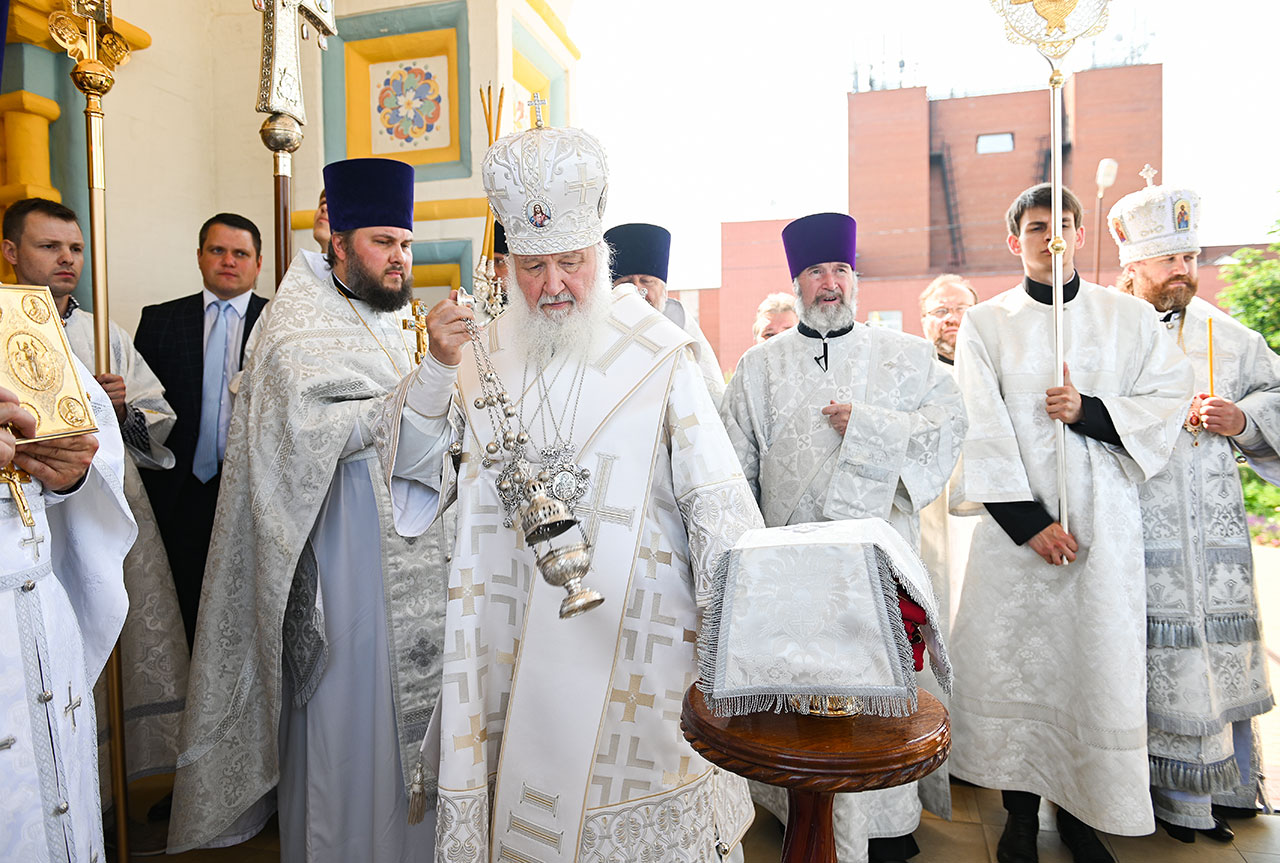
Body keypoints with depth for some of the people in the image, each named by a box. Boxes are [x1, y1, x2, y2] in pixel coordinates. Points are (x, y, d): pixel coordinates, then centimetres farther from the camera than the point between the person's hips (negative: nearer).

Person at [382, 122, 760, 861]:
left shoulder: (656, 356, -4)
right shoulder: (485, 353, 5)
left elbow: (714, 494, -6)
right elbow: (416, 467, 3)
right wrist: (437, 369, -12)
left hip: (633, 633, -2)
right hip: (509, 637, 3)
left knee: (636, 788, 6)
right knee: (519, 790, 13)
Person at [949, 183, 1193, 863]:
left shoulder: (1130, 318, 9)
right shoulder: (985, 323, 4)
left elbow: (1170, 400, 3)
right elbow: (983, 430, -4)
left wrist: (1089, 411, -14)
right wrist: (1028, 520, -11)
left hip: (1102, 523, 1)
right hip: (1016, 521, -1)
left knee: (1097, 659, 2)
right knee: (1013, 660, 3)